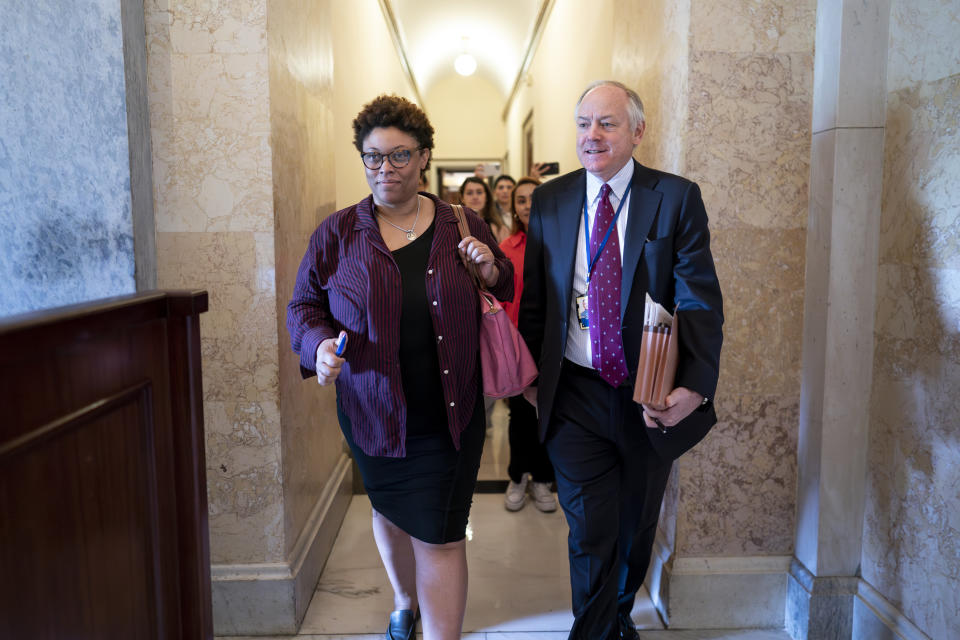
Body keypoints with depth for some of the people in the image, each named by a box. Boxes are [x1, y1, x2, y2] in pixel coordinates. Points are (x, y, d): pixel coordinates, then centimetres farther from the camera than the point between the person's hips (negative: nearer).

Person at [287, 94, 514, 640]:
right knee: (391, 513, 24)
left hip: (451, 415, -2)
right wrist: (320, 345, -15)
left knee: (440, 536, 1)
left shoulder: (463, 226, 0)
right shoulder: (337, 234, -1)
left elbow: (509, 297, 11)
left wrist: (492, 272, -12)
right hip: (373, 410, 2)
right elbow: (304, 305, 5)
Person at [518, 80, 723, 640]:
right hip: (575, 394, 0)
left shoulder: (677, 198, -5)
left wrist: (695, 387, -21)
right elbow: (535, 298, 8)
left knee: (636, 527, 19)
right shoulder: (550, 201, 2)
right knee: (591, 531, 3)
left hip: (650, 398, 1)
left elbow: (701, 300, -9)